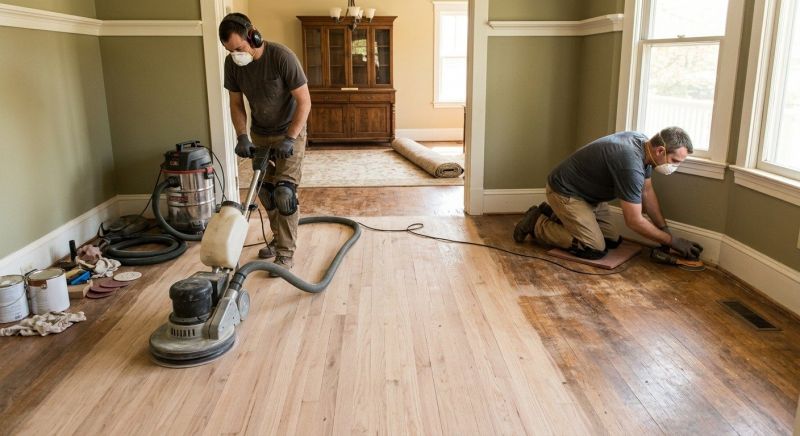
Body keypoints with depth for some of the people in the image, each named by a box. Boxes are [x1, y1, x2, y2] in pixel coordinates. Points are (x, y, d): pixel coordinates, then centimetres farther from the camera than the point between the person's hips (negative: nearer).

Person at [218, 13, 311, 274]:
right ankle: (279, 238, 29)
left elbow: (304, 101, -23)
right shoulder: (232, 63, -10)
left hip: (290, 132, -5)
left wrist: (289, 139, -28)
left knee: (284, 191, -12)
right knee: (265, 190, 10)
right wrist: (242, 137, -13)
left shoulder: (282, 57, -26)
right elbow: (236, 103, 1)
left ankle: (285, 254, -5)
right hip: (259, 134, 6)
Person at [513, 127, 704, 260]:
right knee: (595, 249, -16)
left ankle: (554, 215, 18)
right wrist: (672, 241, -15)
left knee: (613, 241, 8)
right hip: (564, 192, -10)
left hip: (587, 193, 10)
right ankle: (537, 224, -1)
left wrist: (665, 230, 4)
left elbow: (647, 192, 7)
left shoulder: (643, 143, -5)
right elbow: (634, 221, -26)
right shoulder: (631, 165, -33)